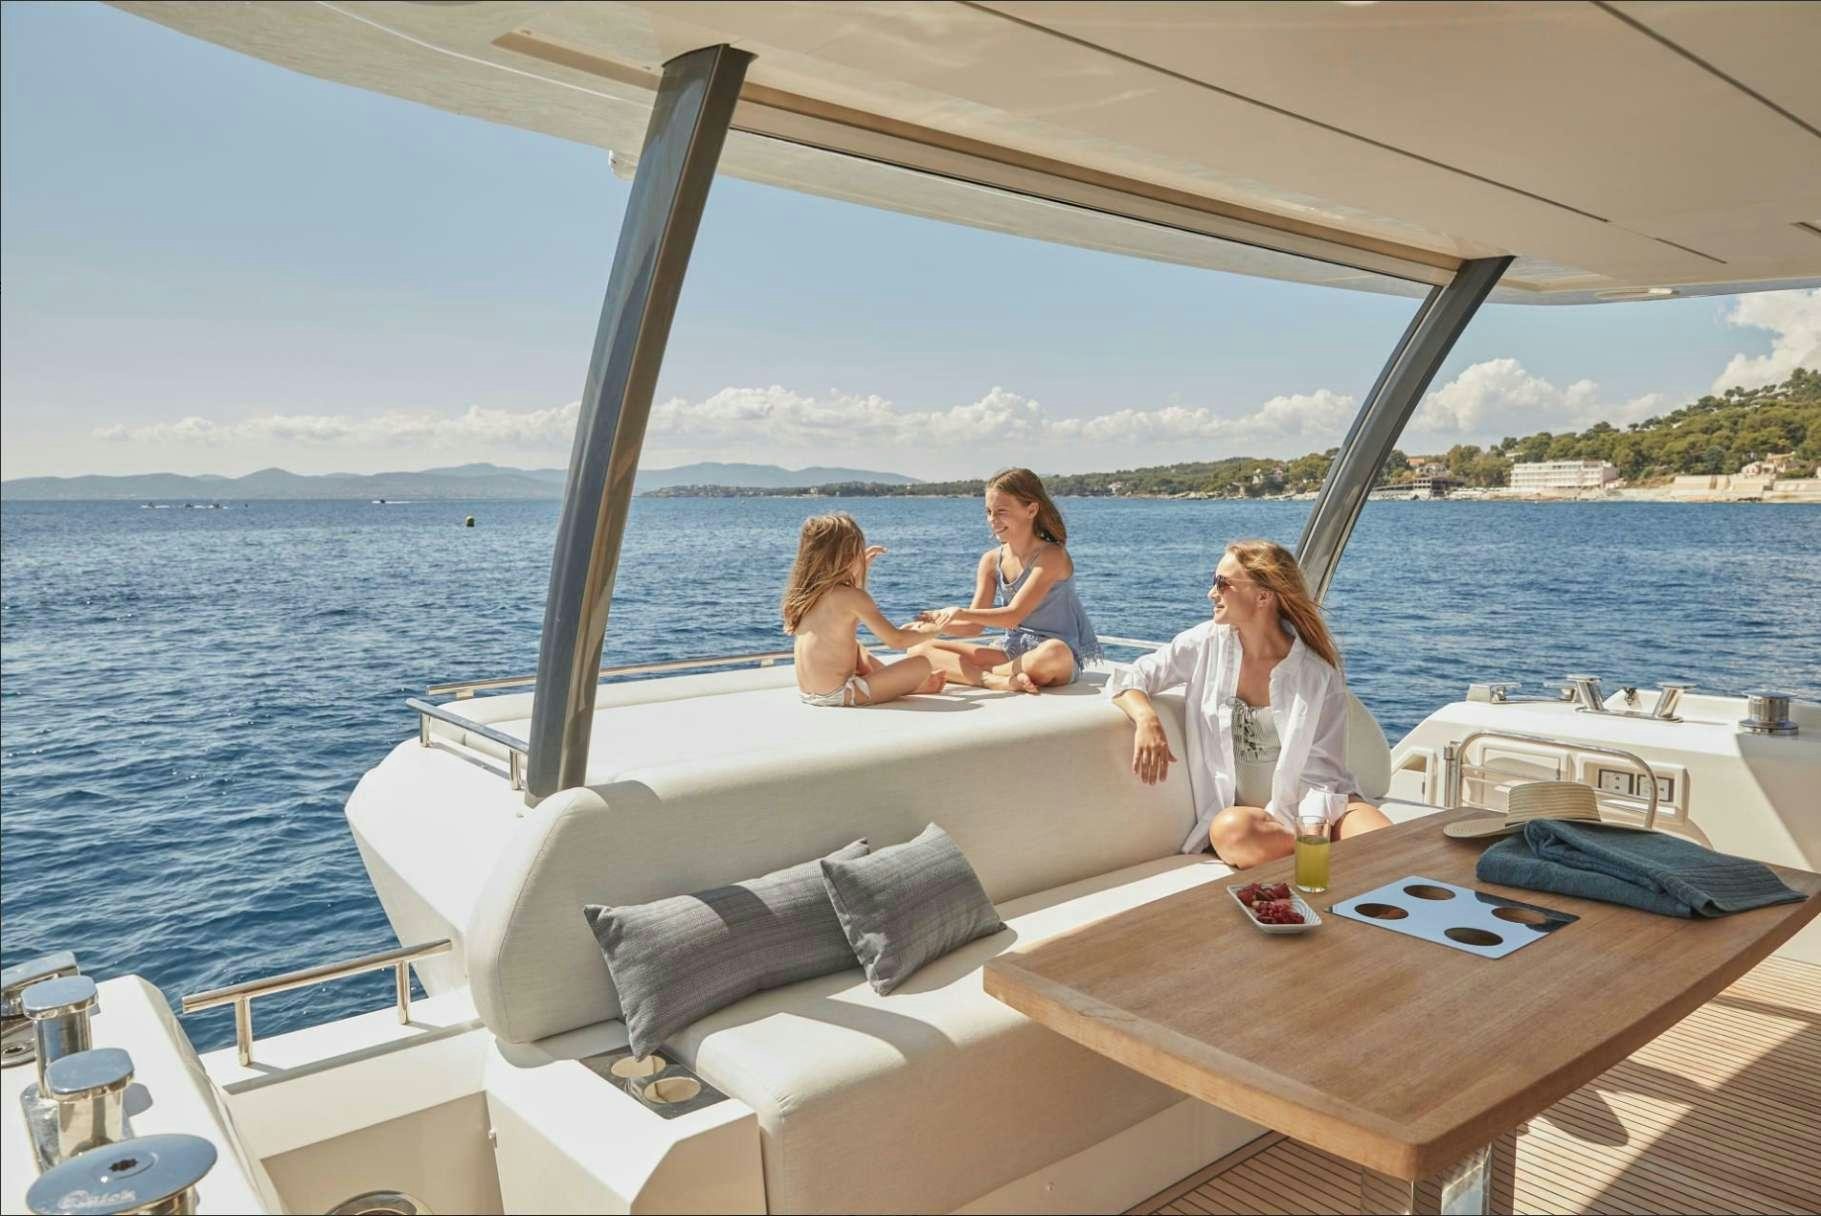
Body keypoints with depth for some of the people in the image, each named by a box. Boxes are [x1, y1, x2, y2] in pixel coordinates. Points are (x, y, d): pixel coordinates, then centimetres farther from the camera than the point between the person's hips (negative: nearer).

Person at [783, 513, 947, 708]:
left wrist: (861, 568, 30)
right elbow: (896, 640, -11)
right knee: (922, 664, -8)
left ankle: (912, 683, 36)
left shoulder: (806, 593, 7)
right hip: (838, 695, -9)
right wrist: (930, 629, 7)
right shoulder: (852, 596, -15)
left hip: (807, 694, 9)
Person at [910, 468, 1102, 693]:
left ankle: (974, 675, -20)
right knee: (920, 650, -7)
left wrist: (960, 613, -31)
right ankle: (1003, 681, -27)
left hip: (1062, 659, -6)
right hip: (1012, 653, 6)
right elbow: (975, 625, 3)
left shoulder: (1051, 556, -14)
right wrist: (936, 623, -15)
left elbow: (1013, 615, -22)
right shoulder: (991, 560, 5)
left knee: (1053, 653, -44)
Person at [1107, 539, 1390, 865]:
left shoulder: (1319, 676, -5)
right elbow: (1128, 678, 2)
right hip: (1237, 810, 3)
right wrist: (1147, 719, -21)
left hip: (1305, 806, -2)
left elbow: (1322, 772, -7)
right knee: (1231, 829, -36)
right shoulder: (1207, 645, 1)